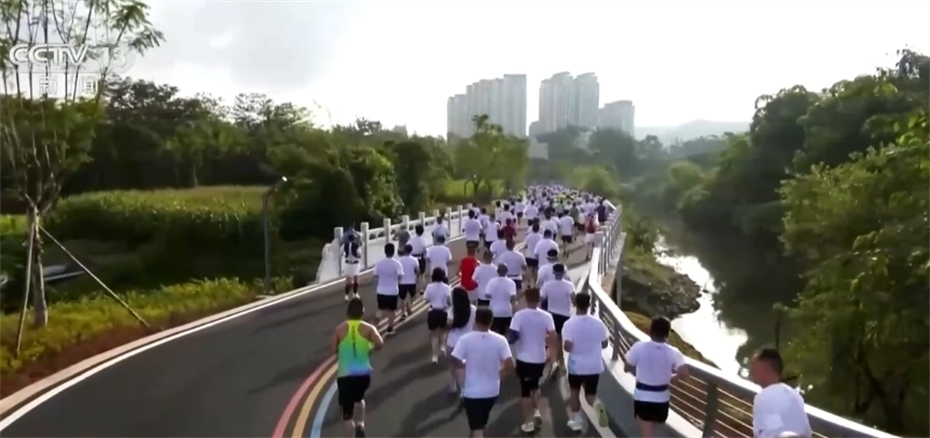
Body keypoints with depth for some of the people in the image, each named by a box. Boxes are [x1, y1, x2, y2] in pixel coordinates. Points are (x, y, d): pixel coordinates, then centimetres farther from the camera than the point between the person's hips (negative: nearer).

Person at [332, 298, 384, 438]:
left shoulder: (340, 329, -1)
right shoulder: (368, 328, -2)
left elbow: (334, 349, 2)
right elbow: (380, 344, -15)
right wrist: (370, 347, 5)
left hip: (345, 375, -2)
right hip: (364, 373, 2)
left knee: (347, 413, 6)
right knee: (359, 397, 33)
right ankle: (360, 424, 19)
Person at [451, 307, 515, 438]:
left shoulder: (466, 339, -16)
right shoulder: (500, 340, -11)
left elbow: (456, 362, -13)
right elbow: (510, 365, -15)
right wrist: (498, 371, 6)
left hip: (472, 391, -3)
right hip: (492, 391, 3)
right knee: (481, 421, 28)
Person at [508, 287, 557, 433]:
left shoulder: (519, 315, -15)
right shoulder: (547, 316, -7)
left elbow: (511, 338, -18)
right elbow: (553, 338, -8)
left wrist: (510, 337, 4)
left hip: (524, 359, -3)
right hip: (540, 359, 3)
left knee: (525, 390, 11)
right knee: (535, 385, 27)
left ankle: (528, 422, 13)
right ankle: (537, 412, 14)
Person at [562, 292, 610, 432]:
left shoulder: (570, 323, -16)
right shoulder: (598, 322, -5)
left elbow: (567, 346, -23)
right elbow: (604, 344, 3)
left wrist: (570, 347, -1)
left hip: (576, 366, -2)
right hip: (594, 366, 2)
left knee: (574, 392, 23)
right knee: (590, 394, 14)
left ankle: (577, 420, 28)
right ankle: (597, 405, -19)